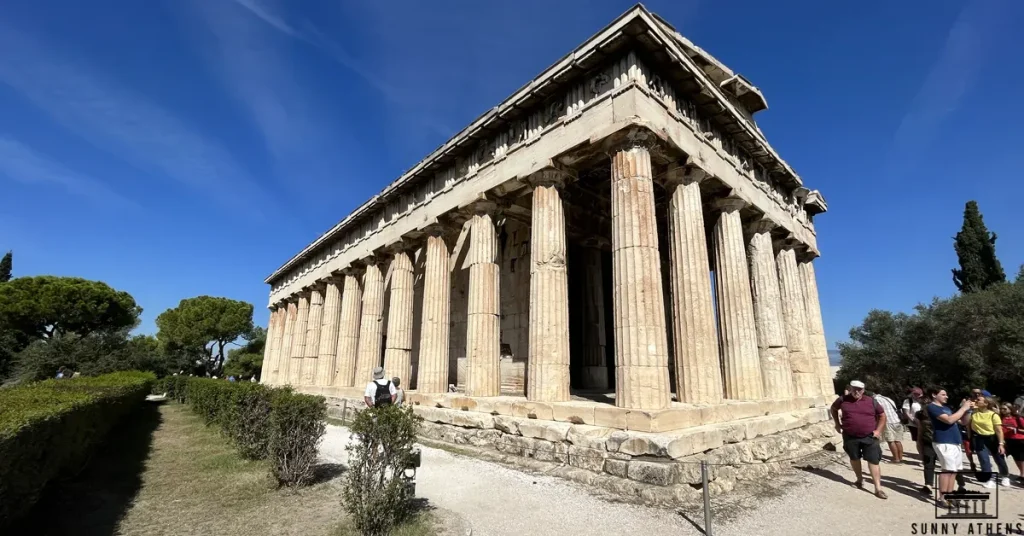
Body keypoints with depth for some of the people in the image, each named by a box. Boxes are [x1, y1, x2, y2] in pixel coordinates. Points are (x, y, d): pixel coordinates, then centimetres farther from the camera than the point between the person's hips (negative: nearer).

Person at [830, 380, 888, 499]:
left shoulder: (871, 401, -2)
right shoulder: (843, 400, -3)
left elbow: (882, 415, 10)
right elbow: (833, 408, 15)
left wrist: (878, 430, 1)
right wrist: (837, 424, 10)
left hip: (869, 437, -1)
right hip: (850, 437, 1)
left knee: (873, 461, -2)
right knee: (854, 459, 16)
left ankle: (878, 488, 3)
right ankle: (860, 479, 37)